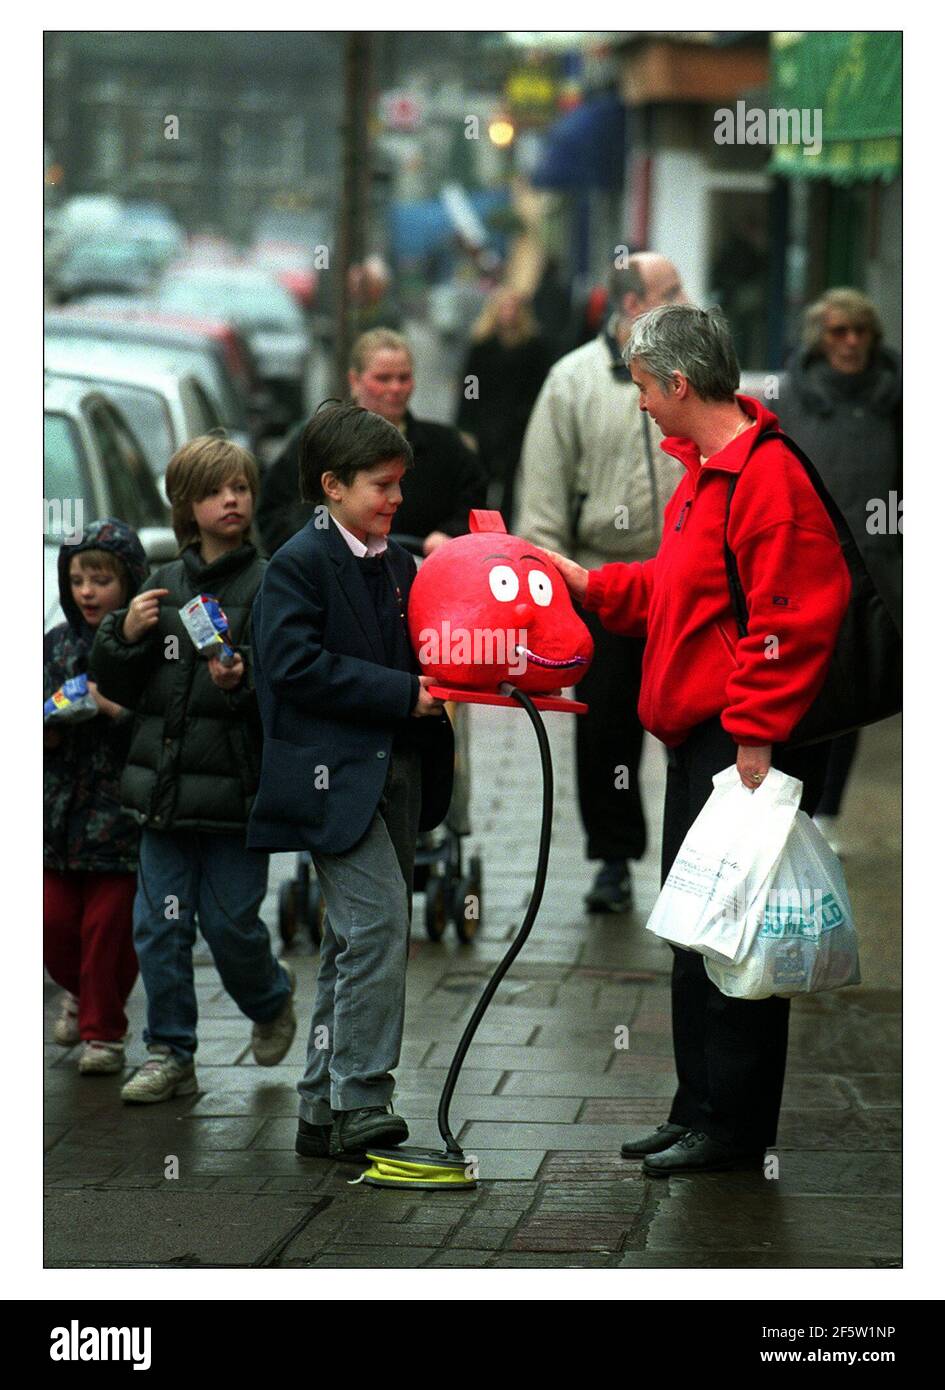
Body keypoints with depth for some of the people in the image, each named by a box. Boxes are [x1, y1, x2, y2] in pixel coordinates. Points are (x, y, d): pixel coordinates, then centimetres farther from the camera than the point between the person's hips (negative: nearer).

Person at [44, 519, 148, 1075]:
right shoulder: (57, 643, 8)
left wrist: (117, 710, -24)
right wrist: (45, 729, -5)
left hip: (120, 809, -5)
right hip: (61, 808, 5)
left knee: (108, 925, -2)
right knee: (54, 919, 6)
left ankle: (104, 1033, 13)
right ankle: (80, 993, 36)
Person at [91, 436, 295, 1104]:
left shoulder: (271, 586, -5)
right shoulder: (163, 586, 11)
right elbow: (123, 687, 17)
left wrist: (245, 683, -29)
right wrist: (125, 637, -2)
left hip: (237, 787, -5)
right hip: (167, 788, 5)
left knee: (230, 923, 1)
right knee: (160, 925, 5)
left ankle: (272, 999, 31)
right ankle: (170, 1055, 14)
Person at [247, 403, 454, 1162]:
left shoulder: (399, 565, 16)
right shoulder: (299, 564, -7)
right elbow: (297, 666, -17)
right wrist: (403, 694, -18)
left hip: (396, 772, 8)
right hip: (335, 777, -8)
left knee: (358, 942, 10)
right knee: (378, 924, -16)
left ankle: (325, 1112, 16)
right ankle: (359, 1106, -13)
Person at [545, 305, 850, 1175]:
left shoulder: (768, 474, -18)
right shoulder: (703, 471, 16)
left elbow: (789, 618, -24)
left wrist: (757, 739, -24)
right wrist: (593, 584, 25)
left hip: (747, 744, -11)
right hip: (699, 742, 11)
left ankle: (734, 1126, 1)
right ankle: (700, 1113, 23)